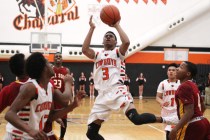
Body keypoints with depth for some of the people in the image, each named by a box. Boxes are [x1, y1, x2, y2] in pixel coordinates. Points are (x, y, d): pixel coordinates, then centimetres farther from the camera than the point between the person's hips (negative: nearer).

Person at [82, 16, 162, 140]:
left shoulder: (118, 52, 11)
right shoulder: (97, 55, 21)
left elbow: (126, 42, -12)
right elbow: (84, 49, 0)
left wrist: (117, 25, -2)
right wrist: (92, 29, 1)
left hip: (118, 91, -4)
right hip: (103, 94, 5)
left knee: (136, 118, -29)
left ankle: (162, 119, -6)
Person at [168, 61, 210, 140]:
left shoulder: (184, 86, -14)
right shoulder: (193, 85, 14)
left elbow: (189, 112, -23)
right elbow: (203, 107, 23)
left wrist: (175, 129, -27)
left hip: (192, 126, -9)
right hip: (203, 123, 9)